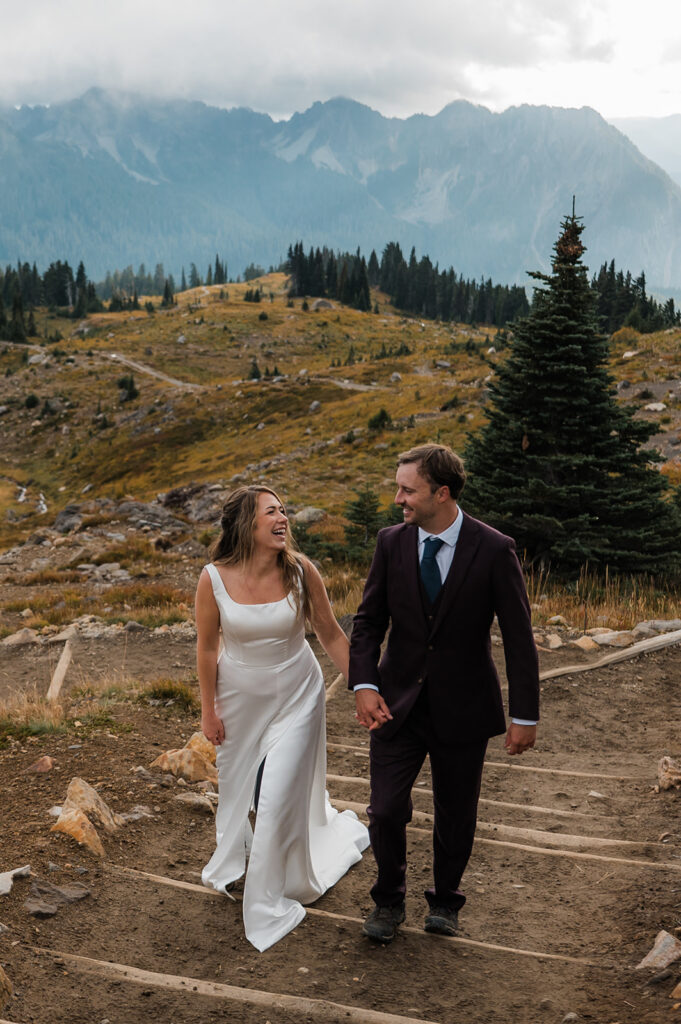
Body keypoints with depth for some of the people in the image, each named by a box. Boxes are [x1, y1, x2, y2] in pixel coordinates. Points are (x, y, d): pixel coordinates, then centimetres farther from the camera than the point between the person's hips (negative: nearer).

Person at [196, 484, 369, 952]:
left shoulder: (300, 570, -17)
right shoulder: (215, 579, -18)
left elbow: (331, 634, -6)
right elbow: (207, 646, -5)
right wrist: (209, 710, 1)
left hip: (296, 694, -1)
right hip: (240, 697, 1)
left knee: (281, 796, -3)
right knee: (239, 788, 20)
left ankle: (270, 901, 20)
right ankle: (236, 862, 53)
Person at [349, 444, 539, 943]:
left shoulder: (494, 550, -13)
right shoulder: (391, 542, -4)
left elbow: (519, 637, -8)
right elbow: (369, 621, 4)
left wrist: (525, 714, -8)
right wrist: (364, 684, -10)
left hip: (462, 708, -2)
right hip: (398, 704, 2)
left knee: (456, 814, 13)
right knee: (385, 812, 0)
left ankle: (446, 899, 40)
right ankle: (389, 901, 28)